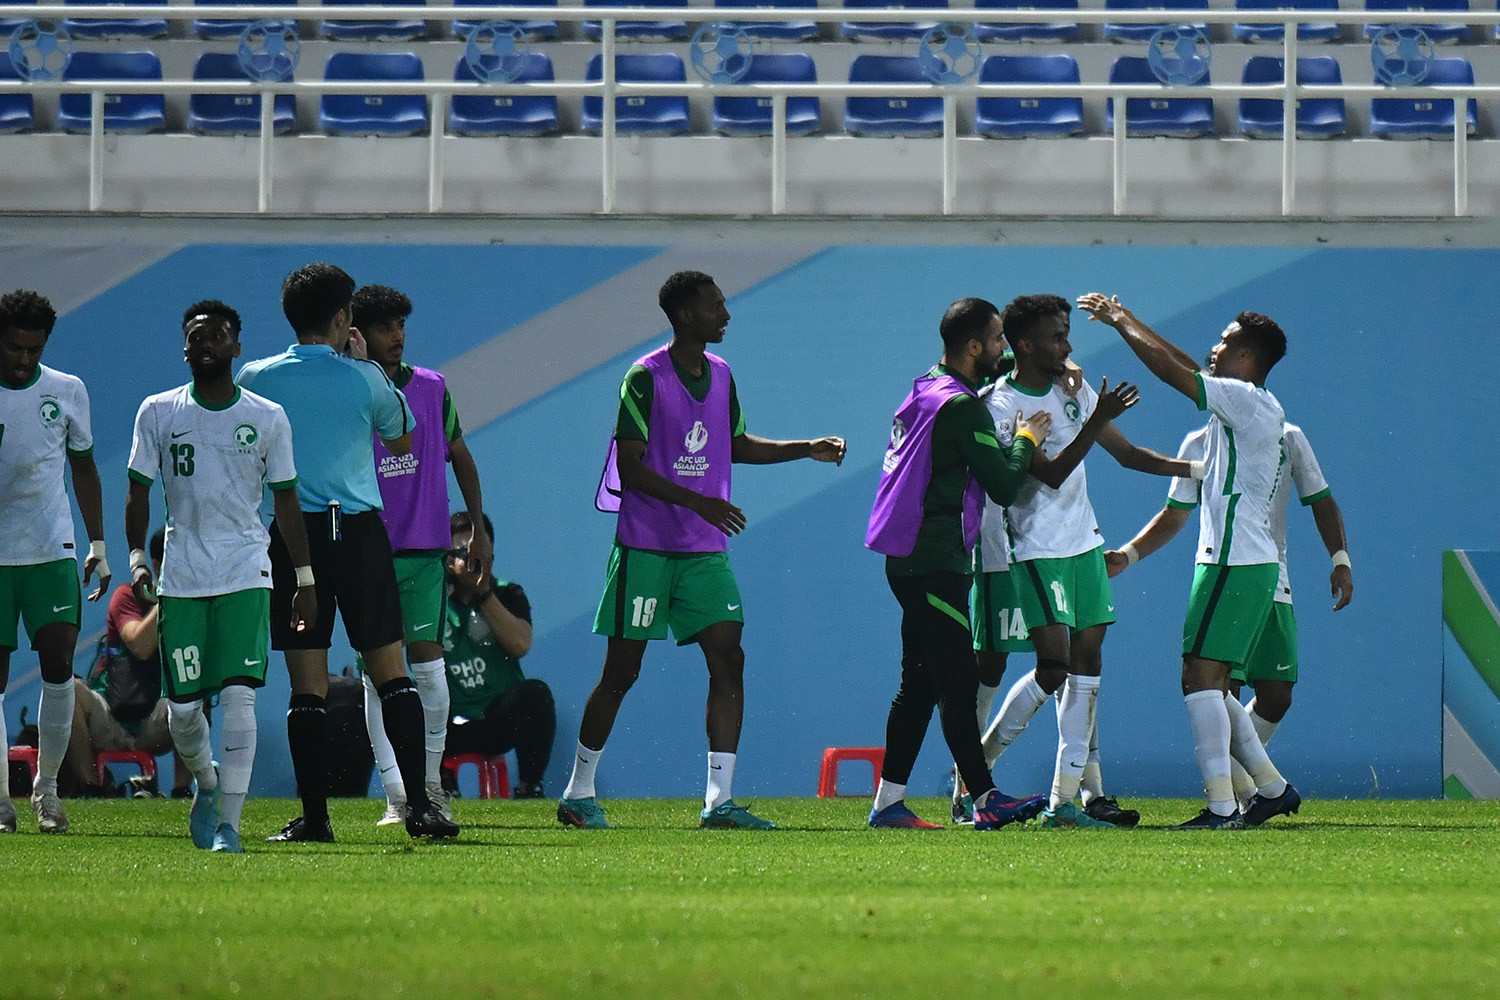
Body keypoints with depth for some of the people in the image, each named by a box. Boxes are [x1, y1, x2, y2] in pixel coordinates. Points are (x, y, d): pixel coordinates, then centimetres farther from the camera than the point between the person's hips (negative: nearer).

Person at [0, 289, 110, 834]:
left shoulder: (67, 392, 5)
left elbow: (83, 467, 14)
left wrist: (98, 544, 12)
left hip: (52, 550, 1)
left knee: (59, 664, -9)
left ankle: (46, 785, 5)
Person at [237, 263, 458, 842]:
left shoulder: (256, 379, 0)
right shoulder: (365, 378, -1)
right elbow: (401, 442, 16)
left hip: (294, 534, 0)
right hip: (361, 532, 0)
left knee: (307, 686, 1)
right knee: (392, 674, 4)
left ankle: (314, 816, -2)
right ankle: (419, 804, -2)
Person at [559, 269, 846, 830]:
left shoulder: (720, 375, 10)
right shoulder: (645, 378, -11)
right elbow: (629, 468, -15)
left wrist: (807, 449, 16)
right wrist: (697, 502, -23)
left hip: (705, 552, 6)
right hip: (645, 548, -6)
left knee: (728, 662, -7)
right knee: (621, 671, 0)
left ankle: (719, 800, -8)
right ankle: (578, 794, 12)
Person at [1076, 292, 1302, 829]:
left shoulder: (1244, 399, -12)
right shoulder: (1258, 405, 16)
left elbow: (1169, 368, -15)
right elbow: (1188, 366, 27)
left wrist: (1123, 322, -1)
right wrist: (1124, 320, 28)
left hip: (1235, 560, -10)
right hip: (1246, 560, 10)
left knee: (1201, 677, -13)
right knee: (1211, 684, 14)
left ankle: (1221, 805, -18)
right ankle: (1272, 787, 18)